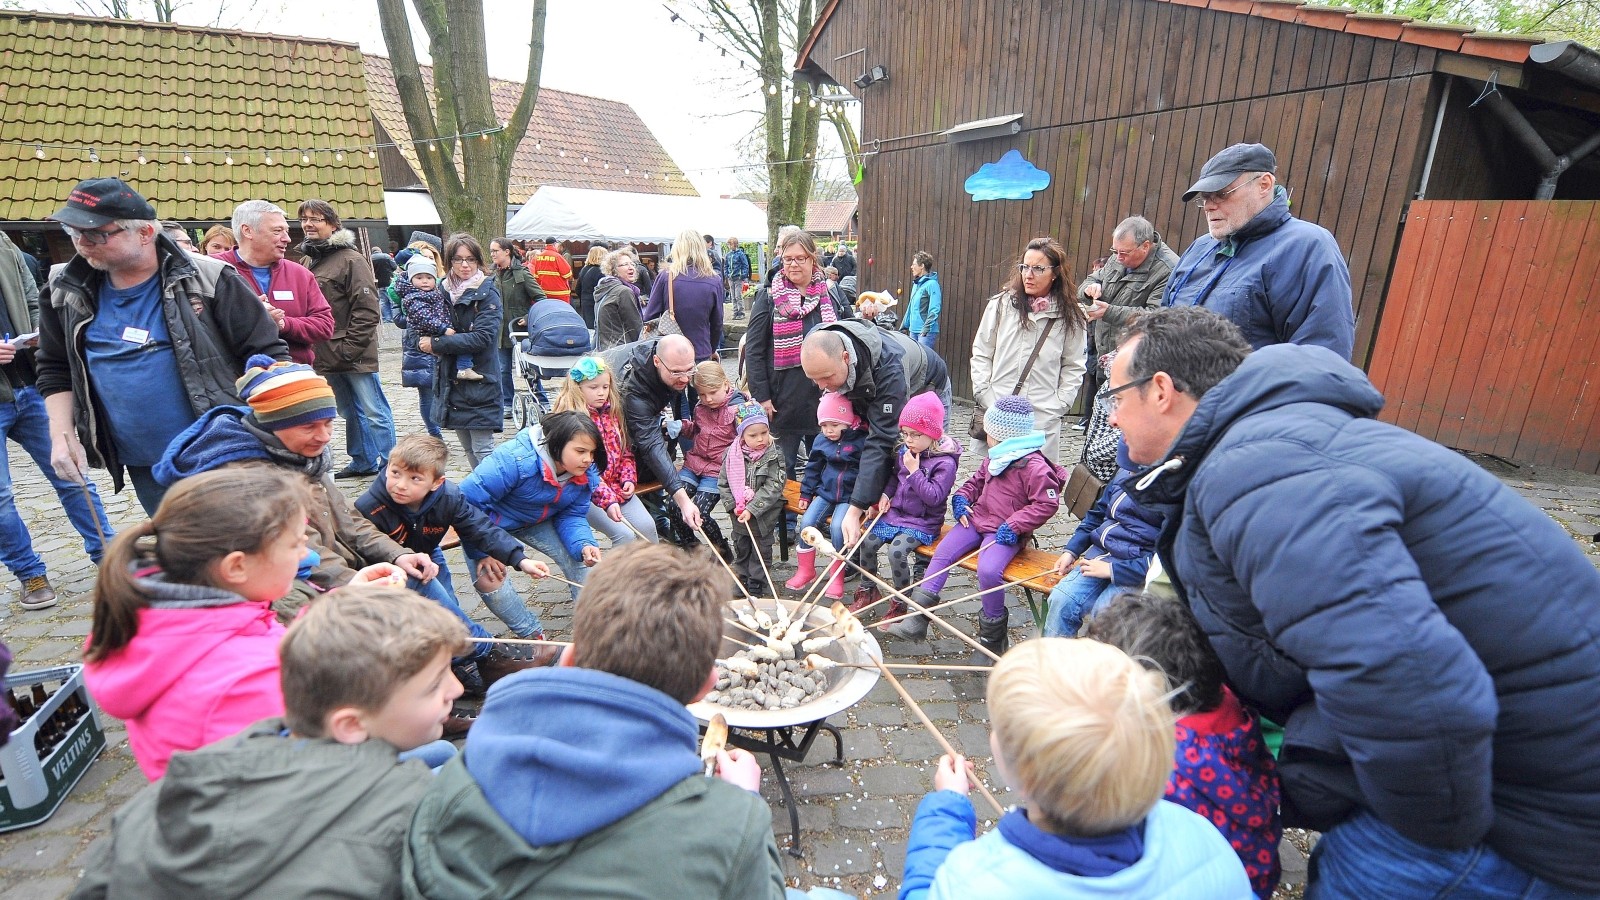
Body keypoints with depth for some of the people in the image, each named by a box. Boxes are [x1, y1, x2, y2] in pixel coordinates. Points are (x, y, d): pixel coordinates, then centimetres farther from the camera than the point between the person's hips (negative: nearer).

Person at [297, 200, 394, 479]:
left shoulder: (351, 259, -10)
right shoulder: (309, 260, 14)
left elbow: (367, 310, -15)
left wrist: (348, 348, -16)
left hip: (354, 355, -8)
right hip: (327, 356, 8)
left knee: (373, 412, -3)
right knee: (350, 411, 16)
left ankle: (386, 466, 5)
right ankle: (363, 462, 27)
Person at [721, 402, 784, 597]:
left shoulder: (773, 456, -15)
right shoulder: (732, 455, -7)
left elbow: (773, 487, -19)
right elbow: (723, 483, -1)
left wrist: (752, 509, -23)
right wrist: (733, 506, -11)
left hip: (764, 514, -3)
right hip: (739, 514, 3)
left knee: (761, 550, 9)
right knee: (741, 548, 18)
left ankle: (757, 583, 23)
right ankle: (743, 579, 35)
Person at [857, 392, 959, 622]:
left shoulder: (944, 462, -17)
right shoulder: (904, 452, 4)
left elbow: (934, 496, -24)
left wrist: (914, 471, -25)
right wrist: (886, 494, 3)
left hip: (922, 522, -7)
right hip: (896, 513, 7)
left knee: (897, 551, -26)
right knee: (867, 542, -9)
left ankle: (900, 603, -4)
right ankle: (868, 590, 15)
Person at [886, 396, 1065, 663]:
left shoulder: (1034, 466, -15)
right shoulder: (995, 458, 12)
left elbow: (1047, 503, -17)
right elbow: (977, 480, 27)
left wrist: (1014, 525, -20)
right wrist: (962, 498, 7)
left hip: (1005, 532, -8)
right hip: (977, 520, 8)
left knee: (988, 570, -29)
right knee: (943, 552, -8)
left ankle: (993, 636, -4)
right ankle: (918, 617, -3)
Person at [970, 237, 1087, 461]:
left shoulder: (1070, 317, 4)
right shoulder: (1001, 304, 4)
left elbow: (1073, 367, 9)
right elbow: (981, 353, 7)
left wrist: (1059, 405, -1)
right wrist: (984, 394, -1)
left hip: (1042, 418, 0)